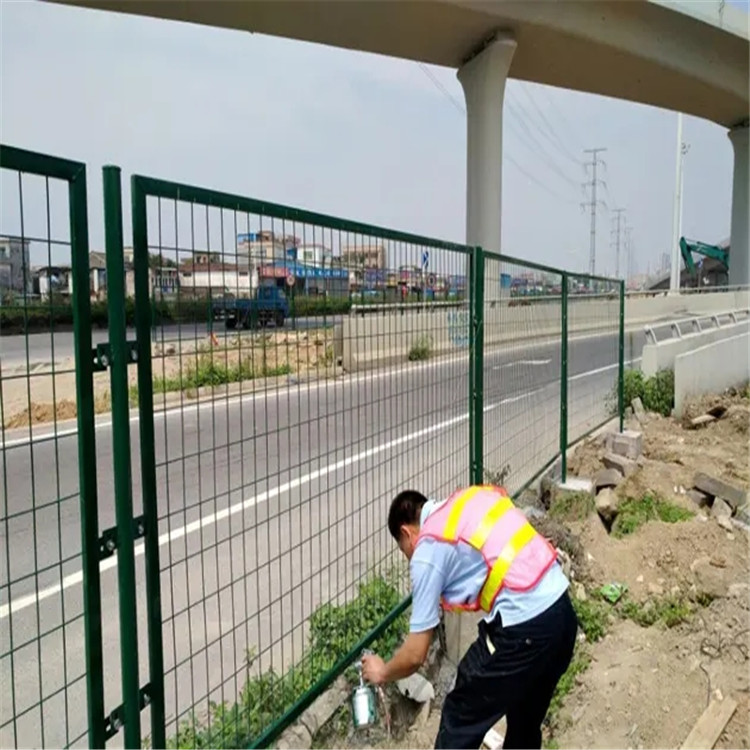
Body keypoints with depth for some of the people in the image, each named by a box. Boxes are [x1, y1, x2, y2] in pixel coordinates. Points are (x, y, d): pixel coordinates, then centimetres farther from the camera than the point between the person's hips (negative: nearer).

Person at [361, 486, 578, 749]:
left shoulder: (428, 551, -3)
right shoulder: (472, 498, 17)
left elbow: (416, 654, 1)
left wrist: (383, 673, 20)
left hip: (522, 628, -8)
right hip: (561, 611, 8)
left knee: (460, 721, 13)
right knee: (525, 722, 29)